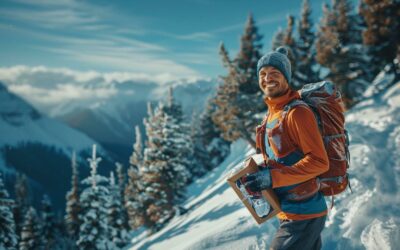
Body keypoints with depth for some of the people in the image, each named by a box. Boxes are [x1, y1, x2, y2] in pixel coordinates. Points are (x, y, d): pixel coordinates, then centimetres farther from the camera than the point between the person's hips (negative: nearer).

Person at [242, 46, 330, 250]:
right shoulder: (272, 114, 8)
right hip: (289, 211, 8)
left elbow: (319, 162, -23)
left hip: (302, 213, -8)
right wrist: (259, 175, 0)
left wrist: (272, 178, -26)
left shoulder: (297, 112, -18)